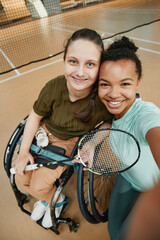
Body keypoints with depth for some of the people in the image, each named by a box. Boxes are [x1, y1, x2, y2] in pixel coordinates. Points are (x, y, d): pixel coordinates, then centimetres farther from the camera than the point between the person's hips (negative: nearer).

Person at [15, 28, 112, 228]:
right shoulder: (54, 88, -29)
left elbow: (110, 125, -9)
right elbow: (35, 116, -11)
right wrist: (24, 152, -8)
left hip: (70, 142, -2)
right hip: (44, 133, 3)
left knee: (38, 186, -7)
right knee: (21, 180, 7)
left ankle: (56, 199, 31)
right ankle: (49, 197, 39)